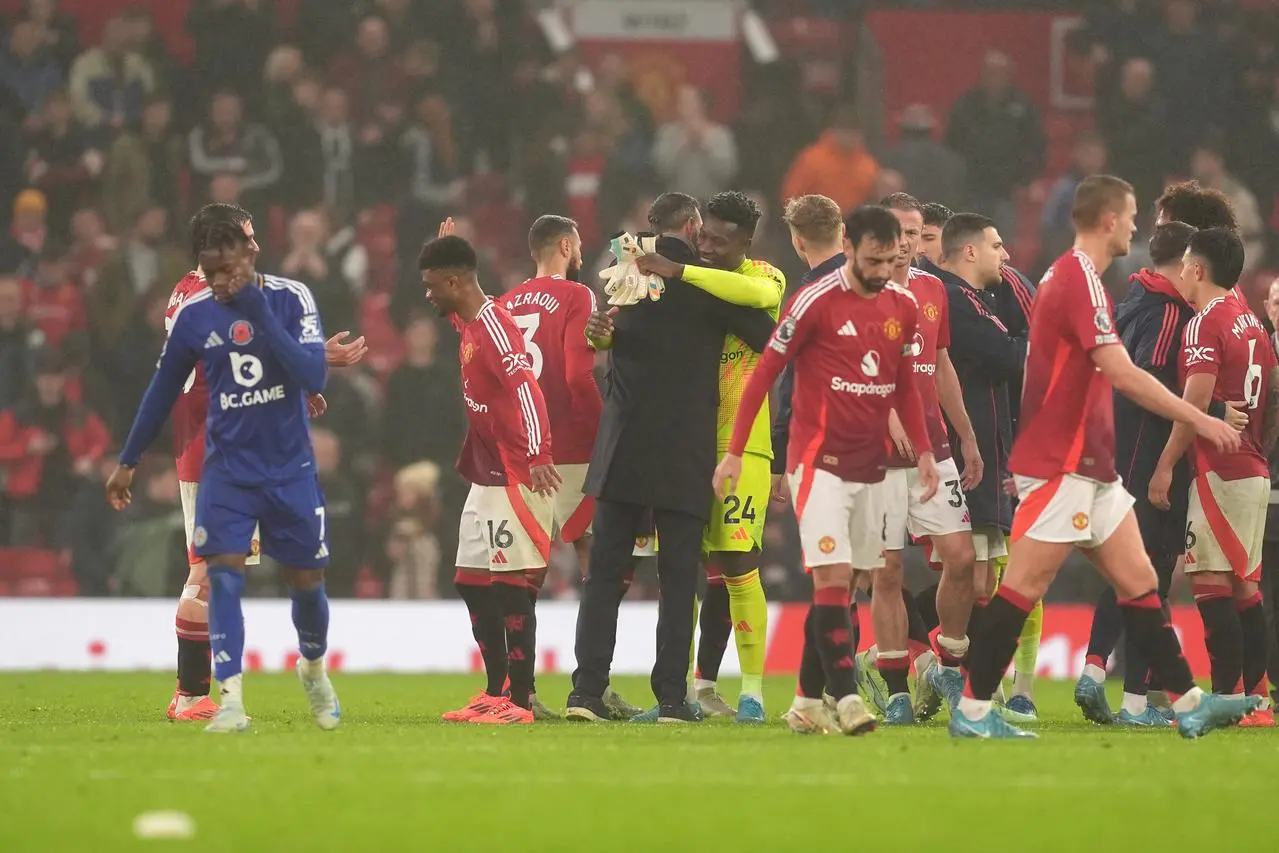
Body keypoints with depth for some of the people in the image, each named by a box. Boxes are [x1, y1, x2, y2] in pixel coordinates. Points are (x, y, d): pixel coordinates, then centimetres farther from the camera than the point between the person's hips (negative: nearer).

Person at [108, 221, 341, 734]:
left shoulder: (290, 299, -10)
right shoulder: (192, 316, -5)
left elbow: (314, 377, -22)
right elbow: (163, 390, 9)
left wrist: (260, 313, -28)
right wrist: (128, 462, 14)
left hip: (291, 468, 0)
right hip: (227, 469, 0)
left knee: (307, 580, 9)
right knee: (223, 572, -16)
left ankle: (314, 669, 38)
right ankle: (231, 699, -20)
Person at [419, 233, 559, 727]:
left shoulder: (493, 325, -16)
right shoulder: (467, 326, 13)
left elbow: (526, 388, -26)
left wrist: (537, 456, -31)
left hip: (514, 478, -10)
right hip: (486, 478, 10)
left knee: (509, 585, -7)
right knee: (472, 583, 11)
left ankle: (520, 701, -5)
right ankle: (496, 695, 16)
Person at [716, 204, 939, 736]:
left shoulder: (903, 308, 7)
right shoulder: (816, 302, -10)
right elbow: (764, 373, -5)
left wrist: (924, 452, 10)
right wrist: (734, 453, -6)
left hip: (870, 467, 6)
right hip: (820, 463, -6)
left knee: (840, 586, 8)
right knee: (832, 579, -14)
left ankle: (808, 702, 16)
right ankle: (845, 699, -19)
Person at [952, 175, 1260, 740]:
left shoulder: (1069, 276, 15)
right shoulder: (1081, 280, -16)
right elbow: (1123, 374, -23)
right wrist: (1198, 419, -19)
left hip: (1089, 467, 10)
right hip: (1059, 466, -10)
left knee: (1138, 581, 8)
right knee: (1023, 587, -7)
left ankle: (1189, 703, 9)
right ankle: (972, 710, -3)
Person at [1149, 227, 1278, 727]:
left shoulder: (1205, 325, -12)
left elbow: (1196, 404, -19)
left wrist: (1165, 466, -16)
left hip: (1219, 473, -9)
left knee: (1211, 583, -9)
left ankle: (1227, 697, -13)